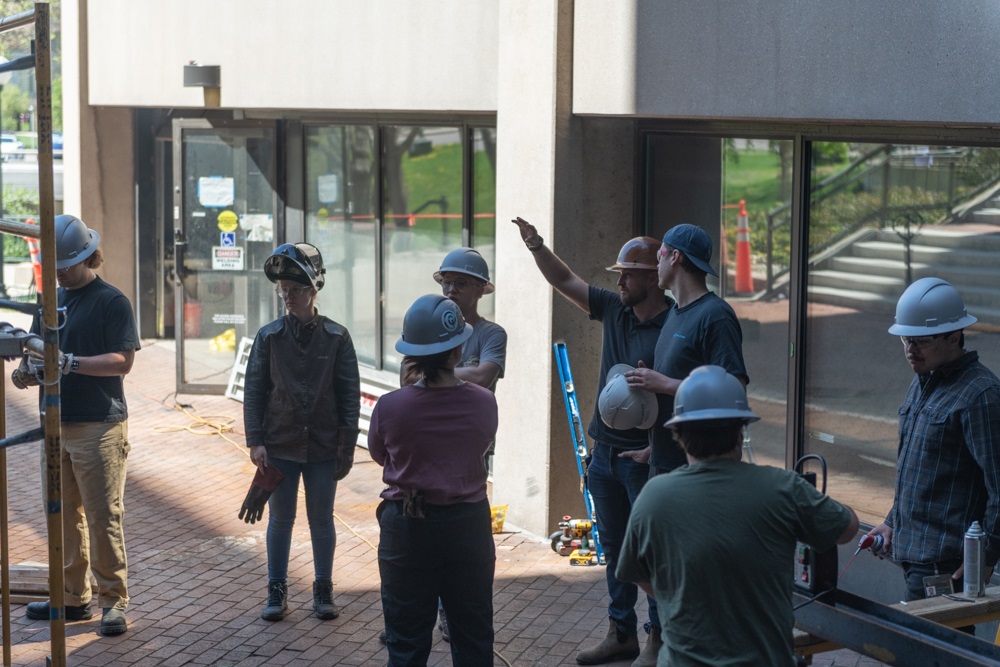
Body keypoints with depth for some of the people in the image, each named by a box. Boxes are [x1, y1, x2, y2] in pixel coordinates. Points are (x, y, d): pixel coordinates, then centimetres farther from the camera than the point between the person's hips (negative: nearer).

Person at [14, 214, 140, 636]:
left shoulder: (111, 302, -6)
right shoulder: (52, 301, 15)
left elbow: (123, 361, -13)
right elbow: (35, 348, 18)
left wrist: (70, 362, -23)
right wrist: (26, 370, -5)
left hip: (99, 427, -7)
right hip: (55, 424, 7)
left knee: (103, 517, -4)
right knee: (63, 516, 11)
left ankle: (113, 600, 4)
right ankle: (73, 598, 19)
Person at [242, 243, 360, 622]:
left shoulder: (336, 337, -3)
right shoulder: (269, 337, -1)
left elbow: (350, 394, -1)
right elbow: (254, 391, 1)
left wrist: (347, 445, -5)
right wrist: (255, 441, -6)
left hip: (323, 447, 0)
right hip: (279, 446, 1)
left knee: (321, 520, 9)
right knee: (280, 520, 8)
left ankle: (323, 590, 22)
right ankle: (277, 591, 20)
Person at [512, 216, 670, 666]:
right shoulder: (614, 310, 7)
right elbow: (564, 281, 15)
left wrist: (658, 449, -23)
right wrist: (535, 244, 2)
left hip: (645, 456, -8)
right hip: (605, 451, 8)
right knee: (615, 549, 15)